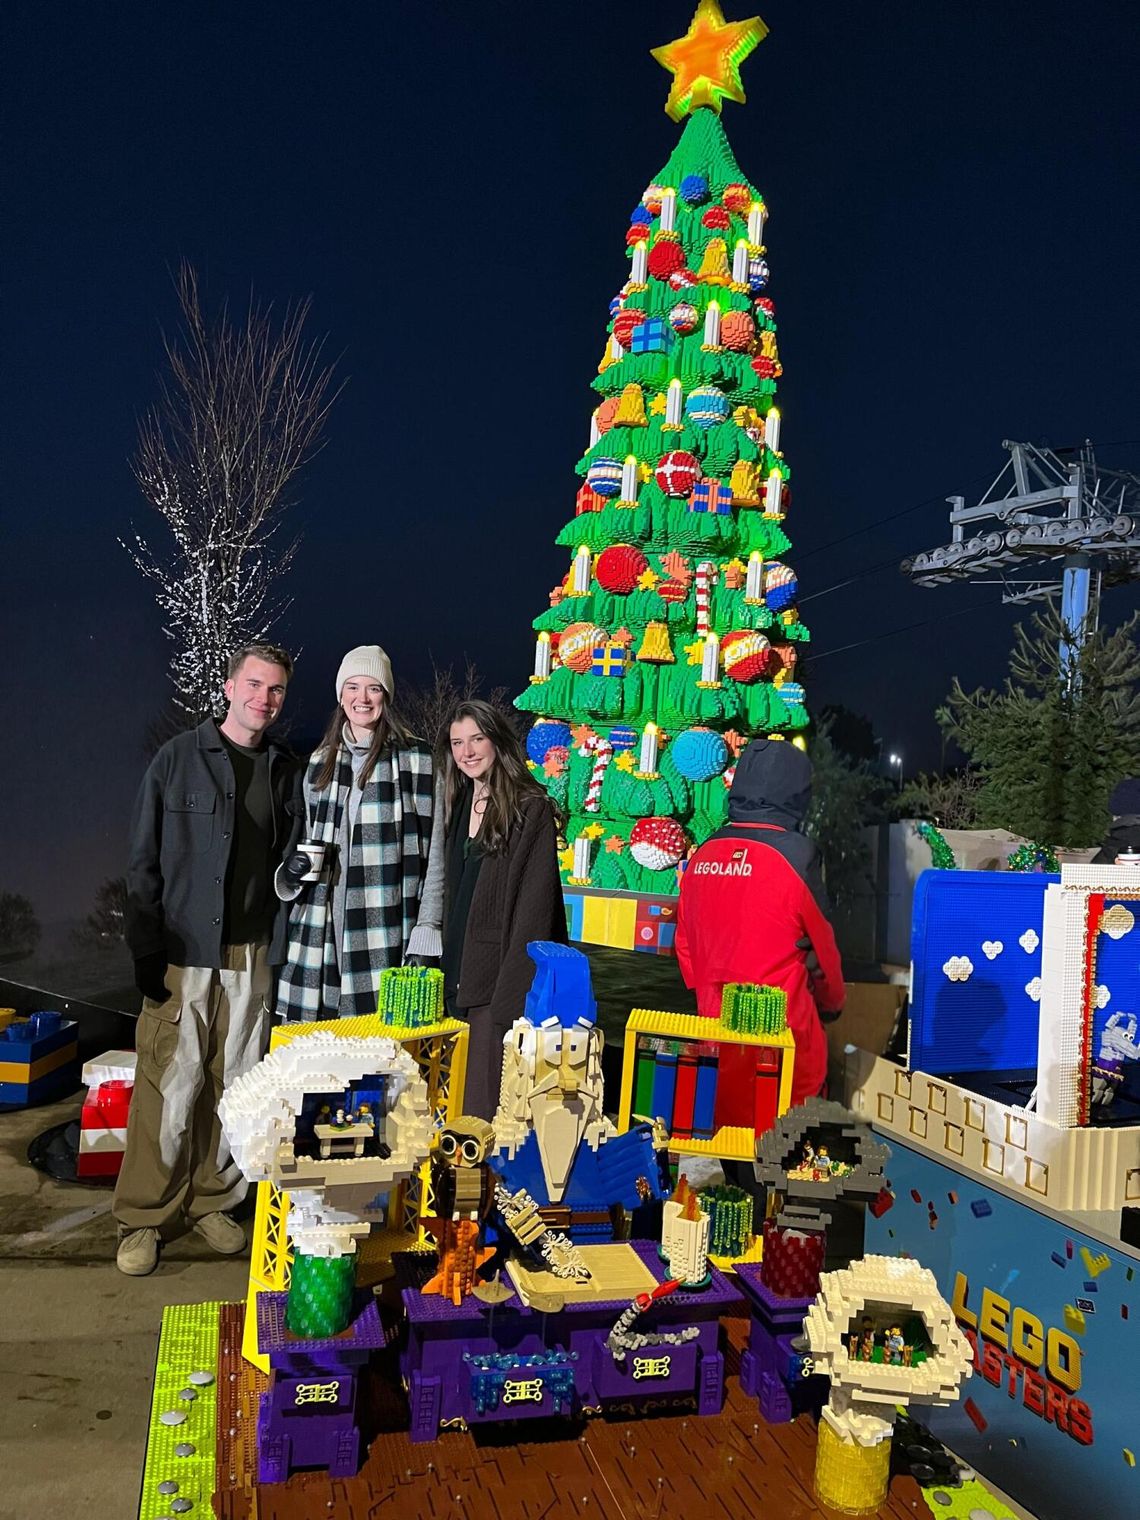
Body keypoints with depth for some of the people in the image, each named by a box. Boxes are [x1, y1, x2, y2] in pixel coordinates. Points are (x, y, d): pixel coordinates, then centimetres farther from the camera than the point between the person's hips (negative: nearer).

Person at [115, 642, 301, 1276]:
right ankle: (144, 1217, 15)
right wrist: (148, 949, -8)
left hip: (252, 956, 3)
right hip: (183, 952, -3)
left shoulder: (285, 771, 8)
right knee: (170, 1087, -2)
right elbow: (144, 862, -2)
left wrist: (280, 948, 4)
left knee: (235, 1085, 9)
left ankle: (212, 1199, 26)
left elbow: (288, 862, 11)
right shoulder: (178, 759, -2)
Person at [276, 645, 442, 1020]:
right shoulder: (320, 761, 15)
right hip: (325, 924, 4)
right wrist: (292, 870, 5)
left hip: (388, 927, -4)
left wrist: (426, 929, -6)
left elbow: (433, 849, -1)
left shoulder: (416, 758, 0)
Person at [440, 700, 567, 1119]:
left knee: (483, 1104, -5)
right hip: (460, 970, 7)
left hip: (500, 973, -7)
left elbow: (536, 904, -14)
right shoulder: (459, 803, 13)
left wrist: (515, 990, -19)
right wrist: (450, 972, 12)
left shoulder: (530, 808, -10)